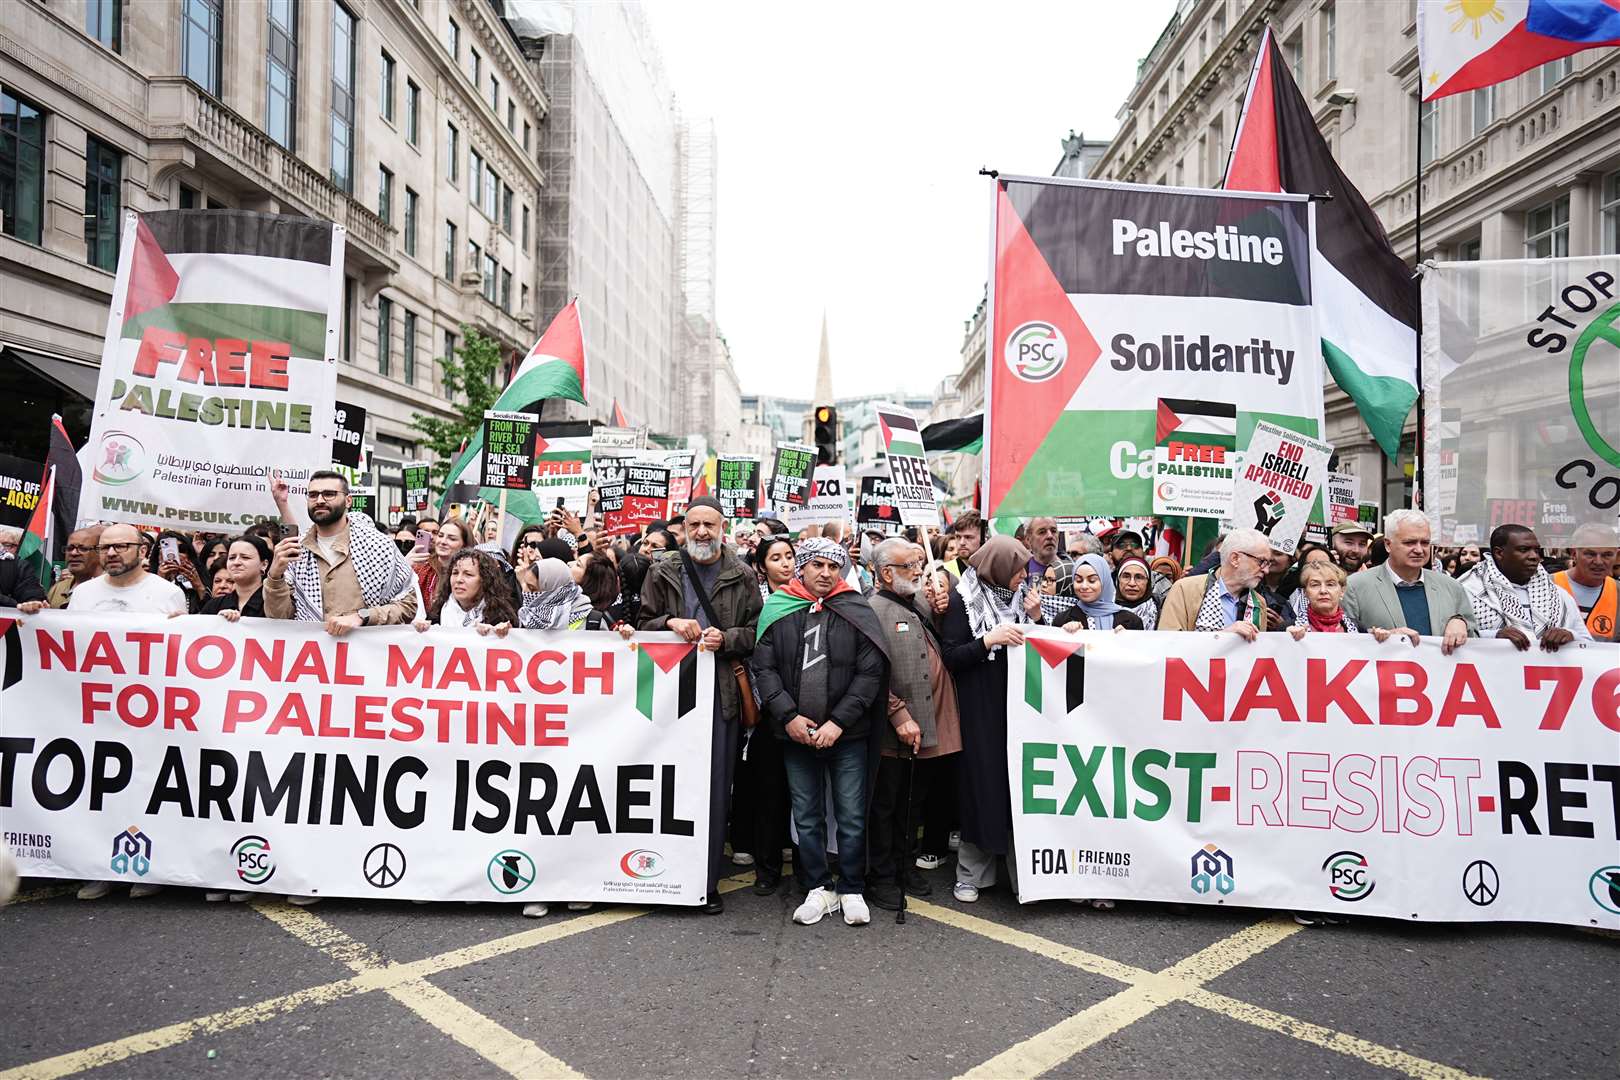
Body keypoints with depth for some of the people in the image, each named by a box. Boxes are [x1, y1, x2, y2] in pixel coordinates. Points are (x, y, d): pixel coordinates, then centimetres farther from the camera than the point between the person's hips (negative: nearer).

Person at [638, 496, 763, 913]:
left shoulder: (742, 577, 5)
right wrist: (671, 622, -10)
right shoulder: (662, 572, 7)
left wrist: (726, 639, -12)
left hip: (721, 692, 0)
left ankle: (708, 882, 13)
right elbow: (643, 625, 9)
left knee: (715, 789, 3)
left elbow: (757, 632, 6)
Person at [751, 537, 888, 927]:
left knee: (852, 817, 5)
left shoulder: (857, 611, -1)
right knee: (807, 817, 11)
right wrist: (788, 715, -10)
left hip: (847, 734, -1)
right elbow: (763, 668, 0)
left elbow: (870, 672, -5)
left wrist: (838, 722, -11)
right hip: (795, 734, 2)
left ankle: (852, 891, 21)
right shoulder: (778, 610, 3)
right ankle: (818, 889, 25)